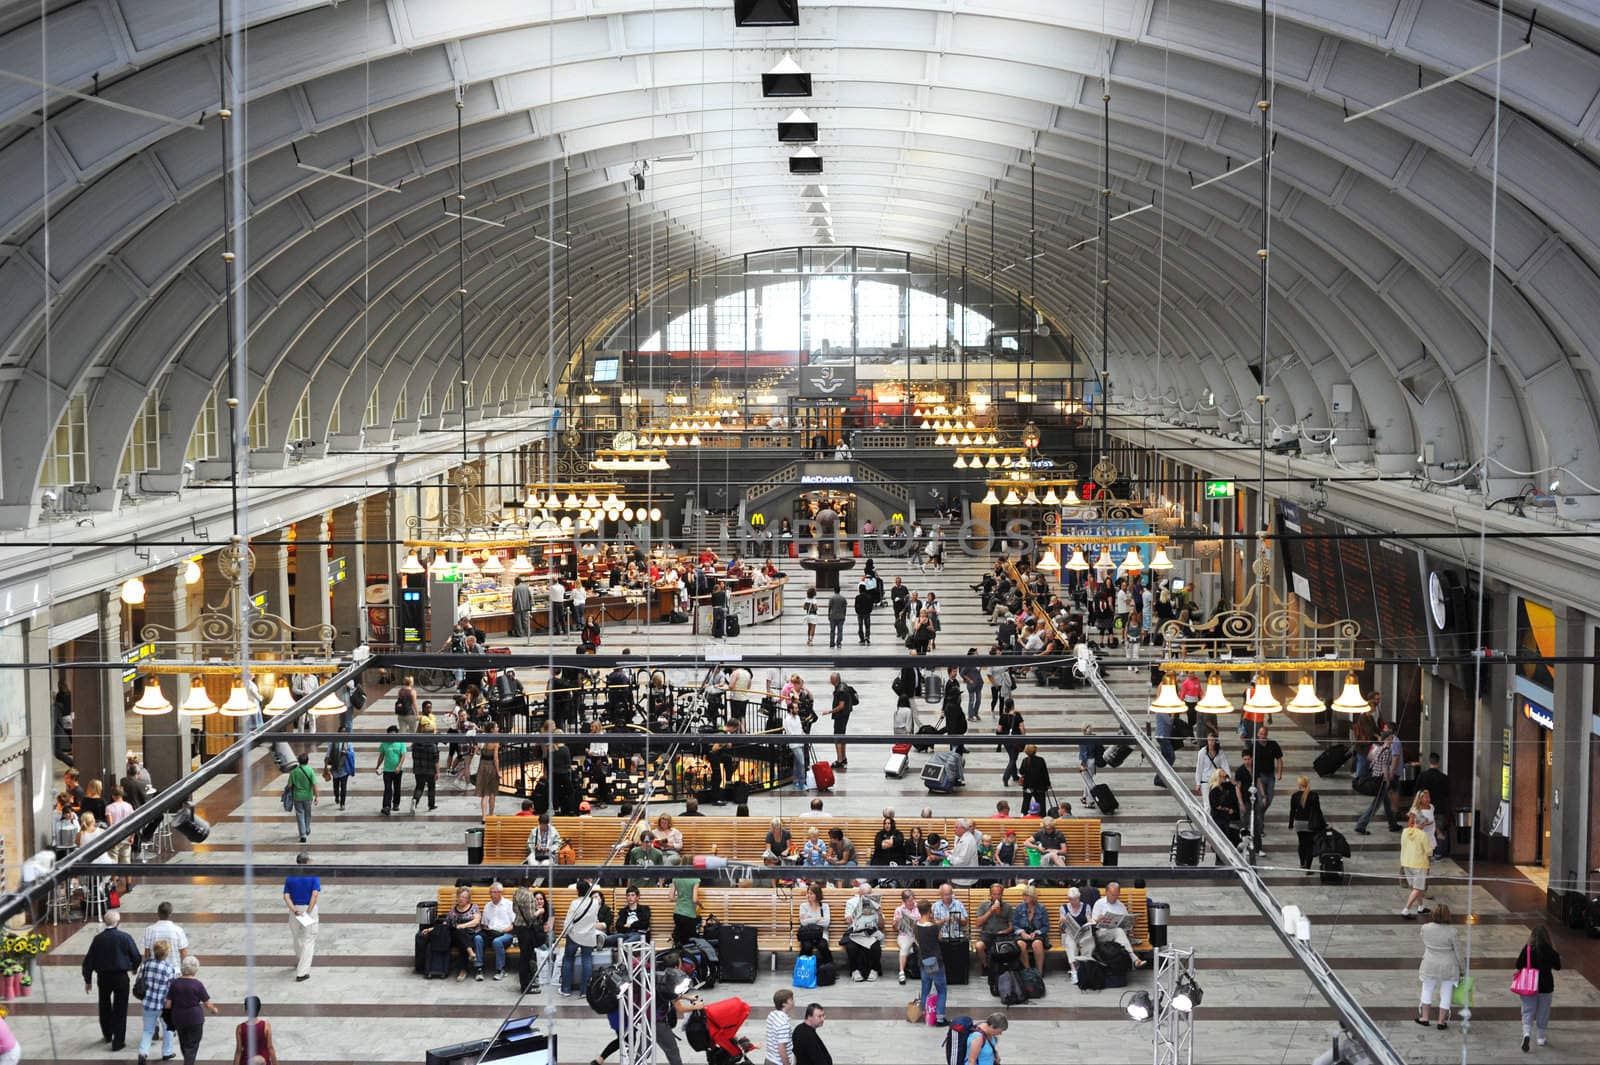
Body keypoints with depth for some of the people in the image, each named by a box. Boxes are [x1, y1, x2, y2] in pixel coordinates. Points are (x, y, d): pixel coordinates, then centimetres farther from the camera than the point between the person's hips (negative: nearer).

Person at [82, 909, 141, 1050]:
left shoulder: (98, 939, -6)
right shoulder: (125, 938, -12)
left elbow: (89, 960, -2)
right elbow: (136, 957, -5)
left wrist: (88, 980, 9)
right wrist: (134, 969, 17)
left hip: (103, 977, 2)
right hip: (121, 977, -2)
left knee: (105, 1006, 22)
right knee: (120, 1009, 5)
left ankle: (107, 1034, 38)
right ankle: (118, 1041, 5)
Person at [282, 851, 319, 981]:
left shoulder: (290, 877, 3)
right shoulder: (314, 875, -7)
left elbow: (286, 896, -8)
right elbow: (315, 894, -19)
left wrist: (294, 910, -15)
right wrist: (308, 912, -19)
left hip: (295, 909, 4)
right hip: (310, 908, -4)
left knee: (297, 937, 23)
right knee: (308, 940, -1)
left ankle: (300, 962, 46)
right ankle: (302, 972, -10)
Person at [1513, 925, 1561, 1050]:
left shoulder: (1527, 949, -12)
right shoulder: (1550, 951, -11)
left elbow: (1518, 965, -8)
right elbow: (1557, 966, 2)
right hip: (1546, 987, 1)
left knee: (1528, 1011, 5)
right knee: (1543, 1012, 17)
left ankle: (1526, 1033, -19)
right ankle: (1541, 1037, 26)